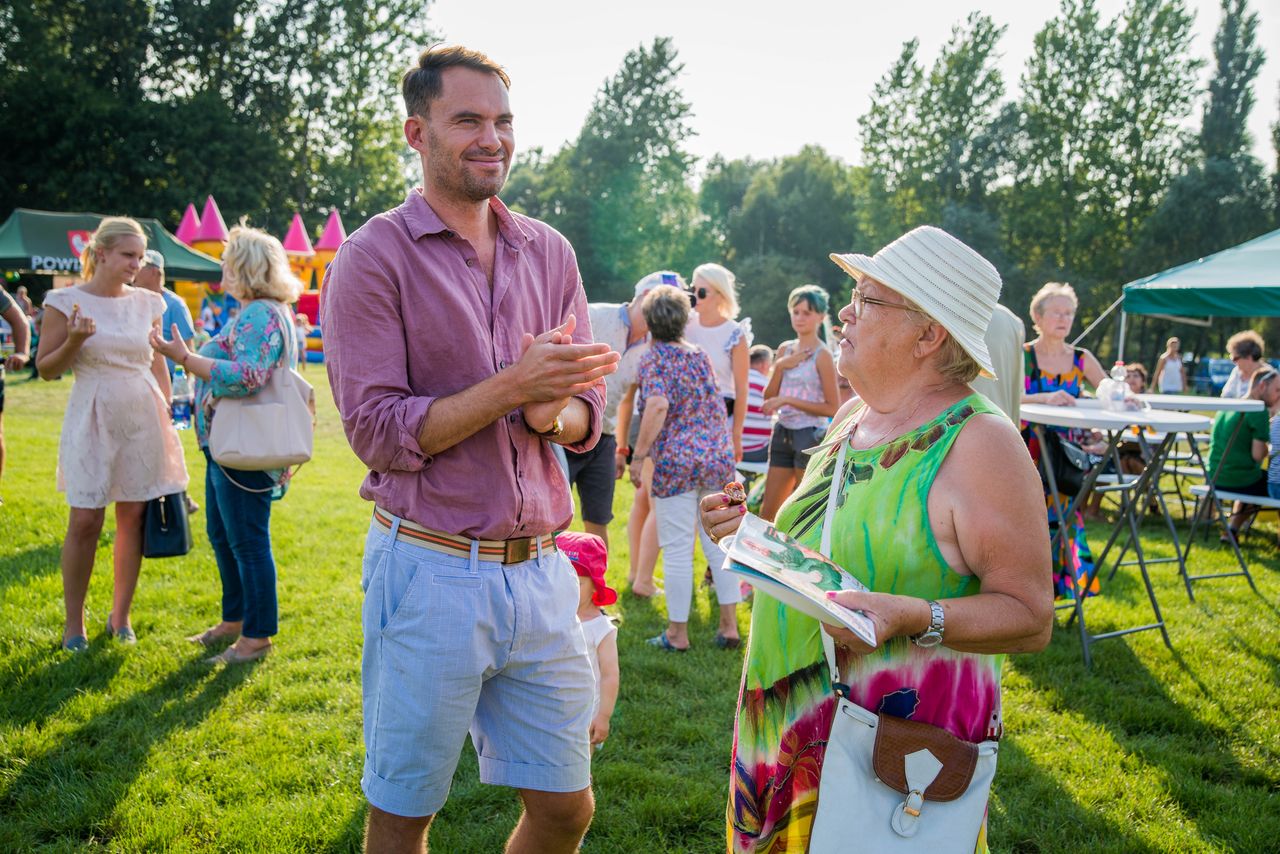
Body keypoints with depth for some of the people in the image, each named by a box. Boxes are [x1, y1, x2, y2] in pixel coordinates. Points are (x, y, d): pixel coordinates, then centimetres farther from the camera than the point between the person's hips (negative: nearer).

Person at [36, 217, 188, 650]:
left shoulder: (147, 303, 6)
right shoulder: (66, 301, -3)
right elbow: (47, 369, 0)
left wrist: (166, 418, 10)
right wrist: (74, 342, -18)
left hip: (143, 418, 3)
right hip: (92, 420, -3)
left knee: (133, 516, 5)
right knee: (85, 520, -4)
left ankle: (121, 615, 20)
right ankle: (74, 622, 12)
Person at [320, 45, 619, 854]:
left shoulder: (549, 252, 9)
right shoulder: (374, 257, -6)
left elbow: (586, 410, 8)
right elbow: (377, 433, -12)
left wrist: (552, 413, -15)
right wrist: (512, 386, -21)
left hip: (541, 570, 5)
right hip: (431, 572, -4)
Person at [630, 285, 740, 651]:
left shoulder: (653, 357, -7)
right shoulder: (699, 355, 14)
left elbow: (658, 405, -22)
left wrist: (638, 456, -20)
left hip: (676, 461, -6)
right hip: (718, 456, 6)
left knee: (677, 550, 2)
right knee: (719, 544, 11)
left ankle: (677, 633, 9)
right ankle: (729, 626, 15)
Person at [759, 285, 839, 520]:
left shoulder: (822, 355, -8)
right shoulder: (785, 349, 10)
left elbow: (833, 408, -13)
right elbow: (769, 397, 8)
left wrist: (788, 400, -17)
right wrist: (779, 366, -7)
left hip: (810, 434, -6)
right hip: (783, 432, 6)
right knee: (768, 510, 10)